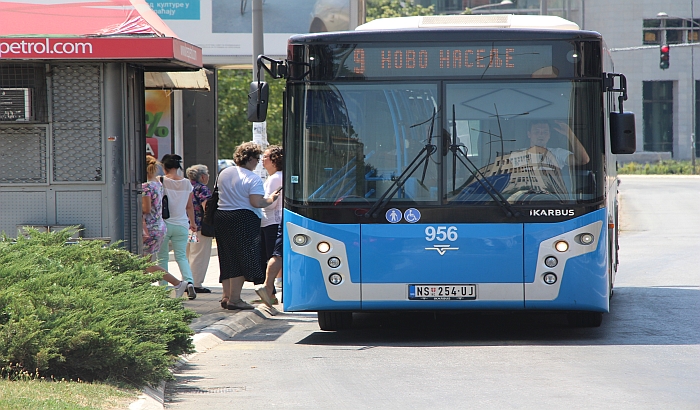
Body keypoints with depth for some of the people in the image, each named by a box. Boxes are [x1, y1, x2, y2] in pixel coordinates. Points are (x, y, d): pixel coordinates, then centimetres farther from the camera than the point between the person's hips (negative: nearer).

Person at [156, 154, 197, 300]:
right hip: (181, 225, 3)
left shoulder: (161, 182, -9)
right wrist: (192, 222, 25)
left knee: (162, 257, 8)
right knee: (181, 256, 6)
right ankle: (189, 281, -16)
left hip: (164, 223, -3)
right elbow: (189, 206, 11)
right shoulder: (187, 184, 3)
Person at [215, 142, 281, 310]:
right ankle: (234, 298, -8)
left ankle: (226, 296, 15)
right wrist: (270, 200, -2)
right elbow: (256, 202, -19)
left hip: (221, 215, 8)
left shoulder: (224, 173, 11)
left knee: (227, 259, 14)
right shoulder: (253, 179, -12)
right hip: (243, 219, -8)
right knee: (241, 260, -4)